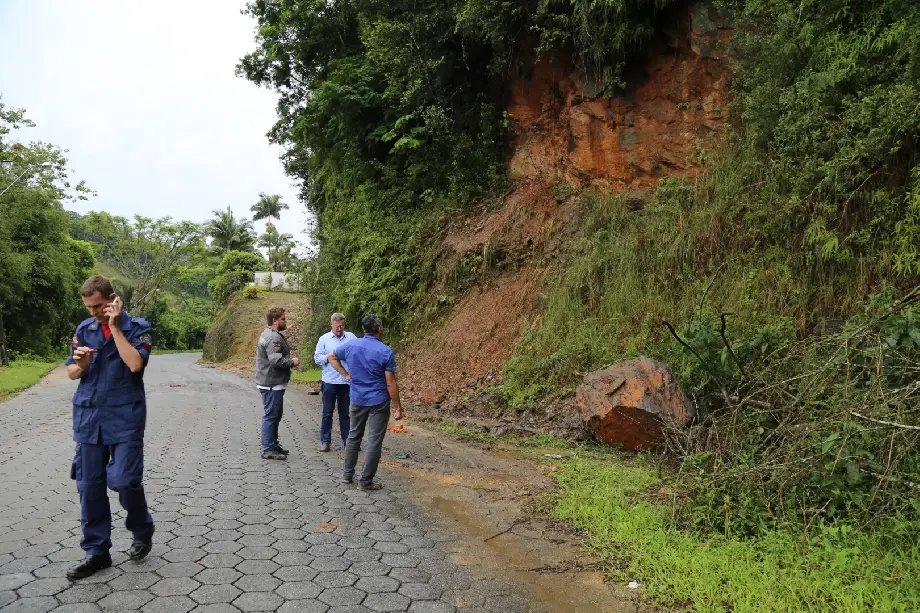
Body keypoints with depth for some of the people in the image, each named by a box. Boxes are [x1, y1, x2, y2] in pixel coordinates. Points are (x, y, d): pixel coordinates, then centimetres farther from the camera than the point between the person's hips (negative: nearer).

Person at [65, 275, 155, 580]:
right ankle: (96, 551, 19)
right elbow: (71, 373, 13)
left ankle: (142, 529, 21)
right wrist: (81, 363, -10)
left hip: (125, 417, -4)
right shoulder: (84, 329, 8)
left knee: (125, 480, -8)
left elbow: (135, 364, -20)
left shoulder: (136, 327, -4)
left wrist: (114, 327, -15)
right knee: (89, 485, 6)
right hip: (88, 417, 5)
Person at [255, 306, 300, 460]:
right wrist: (292, 362, -14)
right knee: (271, 415, -4)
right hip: (272, 384, -11)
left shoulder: (270, 335, 16)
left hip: (272, 383, 11)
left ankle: (273, 444, 30)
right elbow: (276, 360, -28)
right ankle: (268, 449, 2)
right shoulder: (273, 337, -20)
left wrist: (289, 361, 9)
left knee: (276, 414, 19)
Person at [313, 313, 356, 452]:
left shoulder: (351, 337, 5)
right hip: (329, 381, -1)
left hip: (347, 381, 1)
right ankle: (325, 441, 14)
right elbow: (317, 358, 0)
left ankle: (347, 440, 19)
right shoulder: (324, 339, 4)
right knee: (327, 412, 5)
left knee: (345, 413, 11)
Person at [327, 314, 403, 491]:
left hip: (357, 400, 5)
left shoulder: (351, 345, -2)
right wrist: (397, 407, -6)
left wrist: (345, 374, 13)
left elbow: (331, 357, 13)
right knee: (374, 442, 4)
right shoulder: (385, 352, -15)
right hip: (379, 402, -5)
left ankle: (347, 474, 28)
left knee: (354, 436, 20)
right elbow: (391, 383, -14)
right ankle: (365, 481, 8)